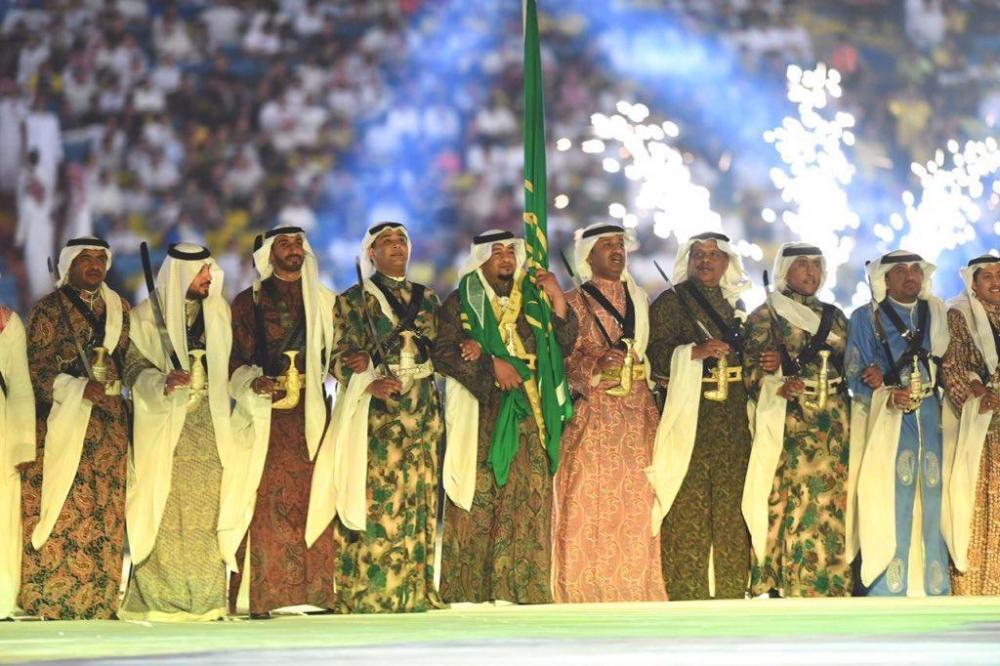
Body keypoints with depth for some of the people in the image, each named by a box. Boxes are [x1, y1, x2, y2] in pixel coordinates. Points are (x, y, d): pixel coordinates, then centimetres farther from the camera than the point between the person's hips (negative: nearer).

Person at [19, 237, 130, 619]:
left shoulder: (118, 309, 16)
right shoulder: (49, 310, 0)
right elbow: (37, 368, -7)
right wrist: (79, 388, -19)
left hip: (108, 423, 5)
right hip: (61, 422, -5)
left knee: (105, 511, 1)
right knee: (61, 512, -9)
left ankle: (99, 601, 4)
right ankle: (49, 600, -7)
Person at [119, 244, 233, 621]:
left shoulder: (218, 311, 12)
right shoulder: (147, 316, -1)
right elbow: (134, 365, -5)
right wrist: (162, 381, -22)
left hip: (208, 430, 4)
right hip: (165, 428, -4)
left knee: (206, 510, 0)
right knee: (165, 511, -8)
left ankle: (205, 596, 3)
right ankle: (159, 598, -5)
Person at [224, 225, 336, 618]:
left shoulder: (323, 301, 17)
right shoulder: (248, 302, 9)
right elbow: (233, 359, 3)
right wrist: (253, 381, -16)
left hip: (311, 412, 2)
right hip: (265, 414, -2)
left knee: (313, 497, -5)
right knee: (266, 501, -9)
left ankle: (317, 590, -3)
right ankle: (260, 596, -10)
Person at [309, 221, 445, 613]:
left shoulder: (426, 299, 17)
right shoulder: (352, 301, 5)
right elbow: (341, 360, -3)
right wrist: (370, 384, -21)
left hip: (421, 414, 4)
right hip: (374, 418, -4)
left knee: (417, 501, 1)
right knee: (374, 502, -10)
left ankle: (415, 592, 3)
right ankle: (367, 594, -10)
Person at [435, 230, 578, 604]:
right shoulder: (460, 303, 8)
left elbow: (564, 346, 9)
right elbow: (441, 353, -5)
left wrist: (558, 301, -2)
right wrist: (491, 365, -14)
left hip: (527, 416, 3)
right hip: (480, 414, -3)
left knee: (528, 499, -5)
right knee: (479, 501, -9)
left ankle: (522, 590, -6)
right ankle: (470, 593, -9)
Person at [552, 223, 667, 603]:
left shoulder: (639, 301, 18)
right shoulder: (572, 303, 5)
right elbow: (561, 361, -5)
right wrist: (596, 364, -19)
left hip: (638, 415, 4)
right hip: (592, 416, -4)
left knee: (637, 507, -2)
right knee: (590, 507, -10)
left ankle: (637, 592, 1)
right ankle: (587, 593, -8)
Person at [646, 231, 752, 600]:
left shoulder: (734, 304, 19)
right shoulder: (669, 302, 2)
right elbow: (654, 354, -7)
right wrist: (696, 352, -19)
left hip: (733, 417, 5)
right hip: (689, 416, -5)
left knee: (731, 499, 1)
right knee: (689, 504, -9)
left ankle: (731, 590, 5)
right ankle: (687, 592, -9)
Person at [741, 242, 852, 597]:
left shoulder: (835, 316, 17)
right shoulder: (765, 316, 4)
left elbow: (849, 366, 10)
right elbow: (751, 372, -3)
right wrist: (779, 387, -22)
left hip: (834, 425, 4)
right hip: (788, 425, -4)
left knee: (832, 505, 0)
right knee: (792, 502, -10)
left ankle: (832, 588, 2)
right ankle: (789, 590, -10)